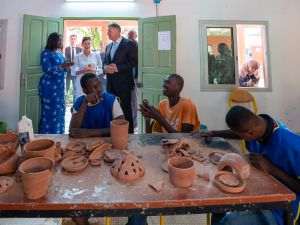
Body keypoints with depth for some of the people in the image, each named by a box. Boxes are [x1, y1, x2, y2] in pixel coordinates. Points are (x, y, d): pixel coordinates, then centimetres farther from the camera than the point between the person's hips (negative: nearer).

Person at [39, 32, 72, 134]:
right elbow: (47, 69, -17)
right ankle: (47, 134, 5)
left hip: (59, 86, 7)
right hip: (49, 86, -7)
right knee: (49, 110, -4)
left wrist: (66, 66, -1)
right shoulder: (46, 53, -6)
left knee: (59, 110, 9)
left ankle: (58, 133, 20)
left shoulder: (60, 53, 14)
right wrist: (61, 66, -22)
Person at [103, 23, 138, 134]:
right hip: (111, 83, 7)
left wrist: (117, 68, -17)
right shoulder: (108, 46, 19)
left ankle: (129, 132, 8)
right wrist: (106, 67, -3)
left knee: (125, 110, -3)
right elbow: (105, 62, 21)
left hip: (123, 83, -6)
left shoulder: (129, 44, -3)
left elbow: (134, 62, -11)